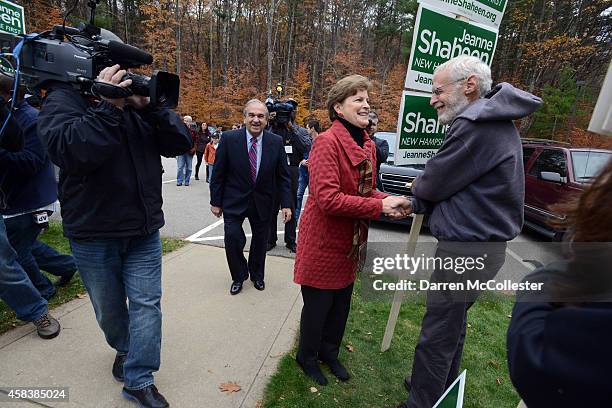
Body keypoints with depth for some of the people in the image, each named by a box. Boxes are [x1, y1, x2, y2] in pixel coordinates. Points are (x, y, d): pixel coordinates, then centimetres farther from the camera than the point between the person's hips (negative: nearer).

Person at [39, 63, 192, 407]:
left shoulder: (138, 102, 6)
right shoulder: (64, 98, -5)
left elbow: (181, 144, -4)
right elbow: (69, 151, -25)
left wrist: (151, 106, -14)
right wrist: (108, 106, -27)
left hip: (144, 230, 3)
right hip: (93, 234, -2)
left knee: (147, 302, 2)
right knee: (109, 308, 16)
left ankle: (139, 380, 17)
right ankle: (124, 349, 46)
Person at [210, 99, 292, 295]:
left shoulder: (276, 142, -7)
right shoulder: (229, 138, -10)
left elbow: (283, 176, -2)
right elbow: (218, 174, -4)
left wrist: (286, 204, -5)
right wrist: (215, 202, -2)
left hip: (262, 201, 2)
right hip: (234, 200, -1)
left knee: (260, 240, 14)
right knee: (232, 237, -10)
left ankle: (256, 275, 41)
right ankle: (239, 276, 20)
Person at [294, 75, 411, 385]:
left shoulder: (367, 145, 6)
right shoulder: (327, 142, -20)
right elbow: (328, 199, -28)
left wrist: (390, 202, -8)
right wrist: (381, 206, -24)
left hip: (351, 243, 8)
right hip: (323, 242, -7)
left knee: (341, 304, 22)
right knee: (318, 305, 12)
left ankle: (329, 352, 47)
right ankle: (307, 357, 40)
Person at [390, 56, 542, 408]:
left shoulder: (475, 124, -21)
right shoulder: (495, 121, 13)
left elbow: (432, 184, -14)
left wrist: (418, 188, 8)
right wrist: (420, 199, 2)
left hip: (467, 248, -11)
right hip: (480, 242, 11)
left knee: (437, 335, 3)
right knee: (453, 325, 23)